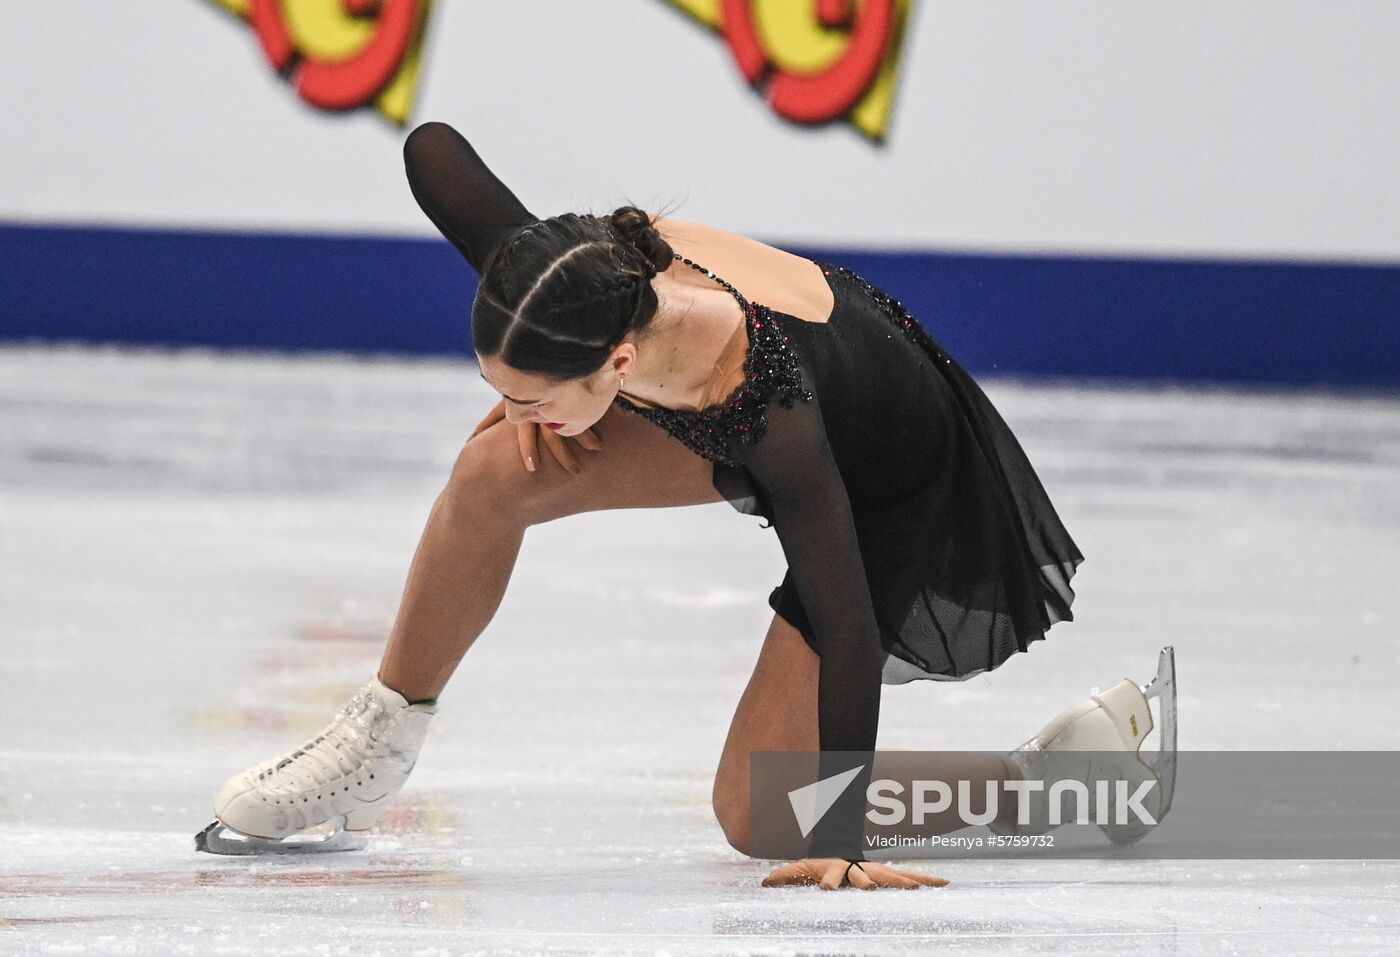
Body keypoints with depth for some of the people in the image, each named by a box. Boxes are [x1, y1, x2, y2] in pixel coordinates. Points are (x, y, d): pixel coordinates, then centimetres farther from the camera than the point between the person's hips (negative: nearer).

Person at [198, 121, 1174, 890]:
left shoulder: (774, 406, -45)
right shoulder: (564, 278, -32)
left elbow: (845, 633, -39)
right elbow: (433, 146, -14)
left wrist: (839, 844, -38)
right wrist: (529, 394, -11)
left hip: (898, 484, -6)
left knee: (758, 819, -5)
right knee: (496, 472, -17)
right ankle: (385, 739, 0)